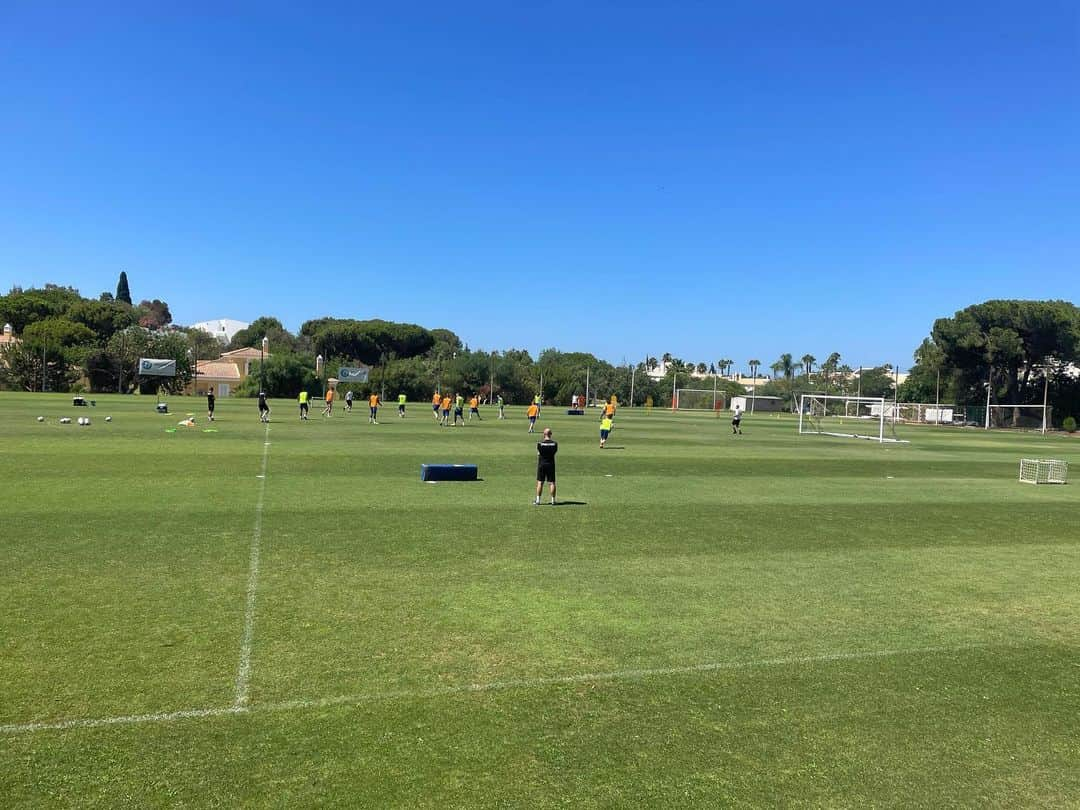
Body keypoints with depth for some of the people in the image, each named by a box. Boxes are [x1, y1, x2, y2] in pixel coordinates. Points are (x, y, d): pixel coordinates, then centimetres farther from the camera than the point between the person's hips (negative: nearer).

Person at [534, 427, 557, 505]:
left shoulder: (540, 443, -9)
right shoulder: (555, 443, -3)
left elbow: (538, 454, -2)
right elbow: (555, 452, 8)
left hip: (541, 464, -1)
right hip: (551, 464, 1)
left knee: (540, 482, 4)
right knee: (551, 483, 5)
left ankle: (538, 501, 6)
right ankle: (553, 500, 6)